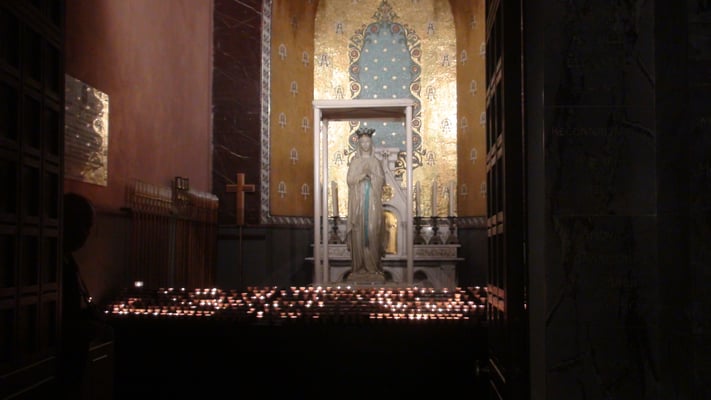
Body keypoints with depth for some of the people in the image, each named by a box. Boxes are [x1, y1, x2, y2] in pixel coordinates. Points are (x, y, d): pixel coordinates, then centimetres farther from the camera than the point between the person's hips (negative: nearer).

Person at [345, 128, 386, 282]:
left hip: (373, 201, 1)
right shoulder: (354, 161, 8)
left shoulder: (375, 161, 11)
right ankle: (359, 266, -3)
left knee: (372, 230, -6)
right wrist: (362, 176, -14)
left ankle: (373, 265, -3)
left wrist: (372, 176, -12)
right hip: (358, 200, -1)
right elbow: (349, 179, 0)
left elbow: (382, 180, 5)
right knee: (359, 231, -5)